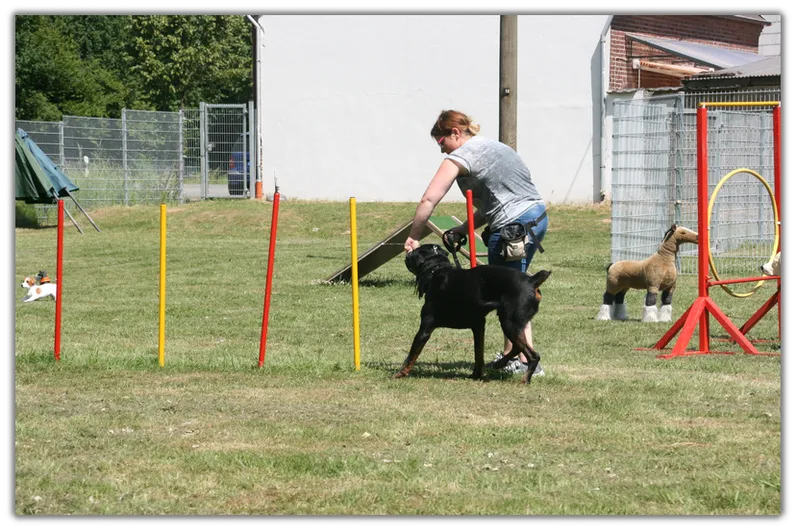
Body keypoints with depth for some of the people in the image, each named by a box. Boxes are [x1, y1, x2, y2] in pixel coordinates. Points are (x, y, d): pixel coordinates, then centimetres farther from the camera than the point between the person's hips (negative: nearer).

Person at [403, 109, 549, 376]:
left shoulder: (461, 157, -5)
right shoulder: (493, 147, 23)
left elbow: (428, 200, -11)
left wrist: (413, 237, -3)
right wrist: (462, 230, 15)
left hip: (514, 226, -9)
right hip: (538, 215, 9)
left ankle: (526, 361, -2)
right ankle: (509, 354, 19)